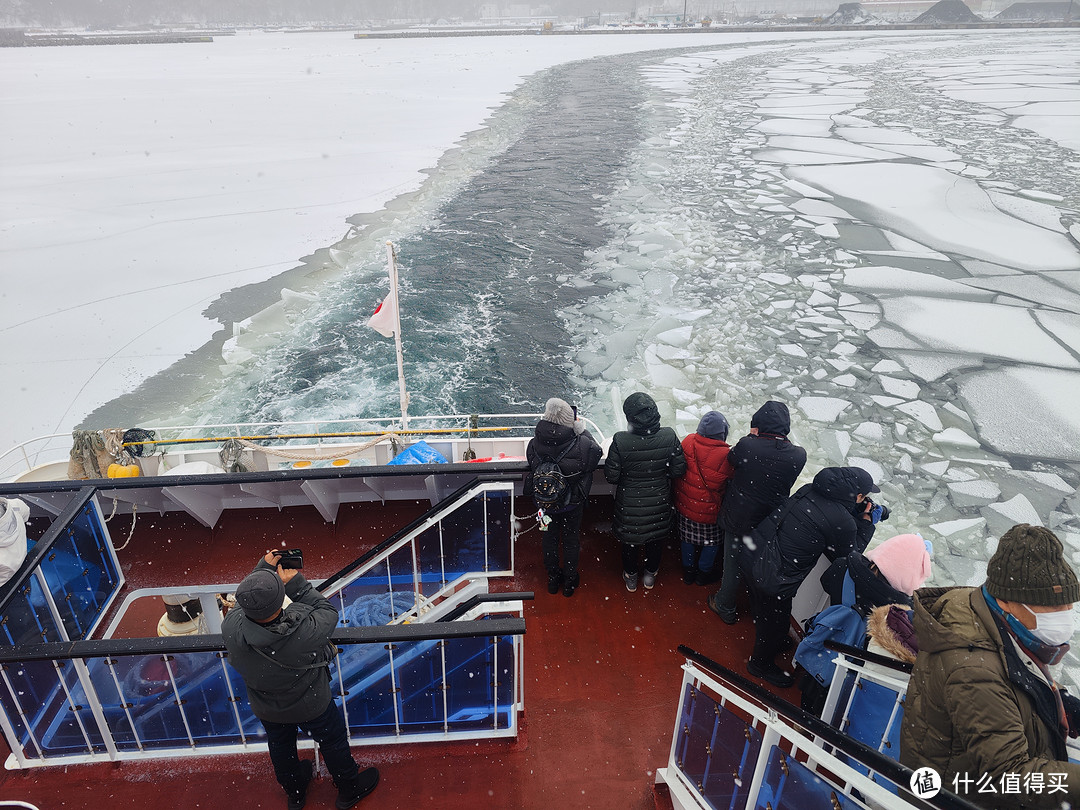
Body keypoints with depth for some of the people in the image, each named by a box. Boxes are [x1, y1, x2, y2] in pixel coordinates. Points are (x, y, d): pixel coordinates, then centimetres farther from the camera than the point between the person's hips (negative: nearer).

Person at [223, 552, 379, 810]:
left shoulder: (231, 628, -34)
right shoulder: (305, 633, -44)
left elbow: (242, 603, -10)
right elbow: (328, 612, -21)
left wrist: (263, 568, -12)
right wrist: (296, 584, -22)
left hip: (266, 709, 4)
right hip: (310, 706, -3)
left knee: (280, 746, 32)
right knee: (333, 742, 25)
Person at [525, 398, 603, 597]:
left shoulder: (534, 445, -24)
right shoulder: (582, 445, -30)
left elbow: (532, 468, -6)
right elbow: (597, 452, -8)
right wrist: (581, 430, -4)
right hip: (573, 504, -1)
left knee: (549, 538, 24)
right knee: (571, 539, 22)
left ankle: (553, 578, 43)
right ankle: (570, 581, 40)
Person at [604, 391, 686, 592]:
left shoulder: (620, 441, -28)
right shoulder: (669, 437, -21)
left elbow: (611, 476, -19)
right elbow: (678, 470, -11)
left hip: (629, 504, -1)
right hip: (659, 502, 2)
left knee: (629, 540, 24)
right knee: (656, 539, 27)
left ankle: (630, 578, 45)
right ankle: (650, 575, 49)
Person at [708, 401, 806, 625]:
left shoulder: (747, 445, -27)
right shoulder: (798, 455, -18)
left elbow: (731, 459, -6)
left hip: (738, 517, -3)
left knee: (733, 562, 18)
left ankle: (725, 607, 39)